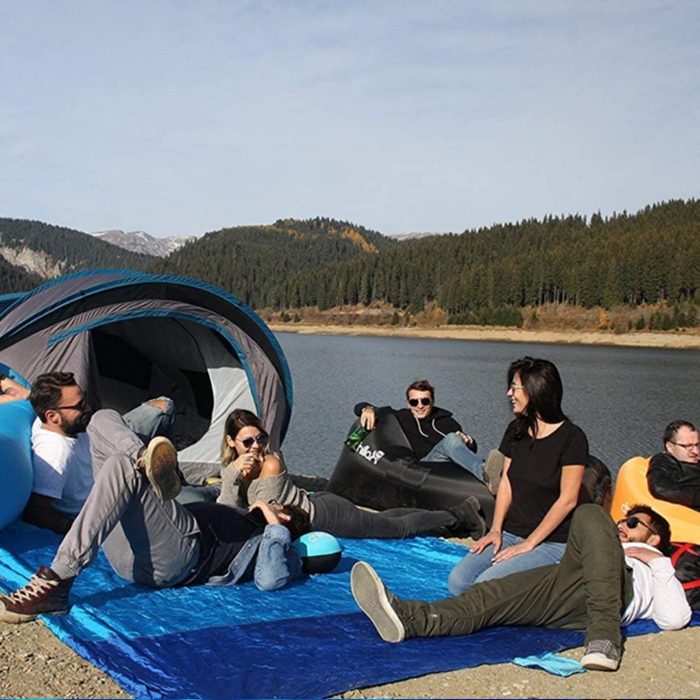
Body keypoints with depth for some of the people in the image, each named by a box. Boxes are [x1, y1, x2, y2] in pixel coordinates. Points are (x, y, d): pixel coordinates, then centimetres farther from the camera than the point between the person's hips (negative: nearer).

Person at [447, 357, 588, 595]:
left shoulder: (571, 438, -11)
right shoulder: (516, 430, 9)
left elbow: (567, 500, -12)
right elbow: (506, 482, 10)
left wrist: (528, 544, -14)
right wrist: (496, 530, -2)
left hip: (552, 542, -5)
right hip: (511, 533, 5)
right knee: (457, 582, -18)